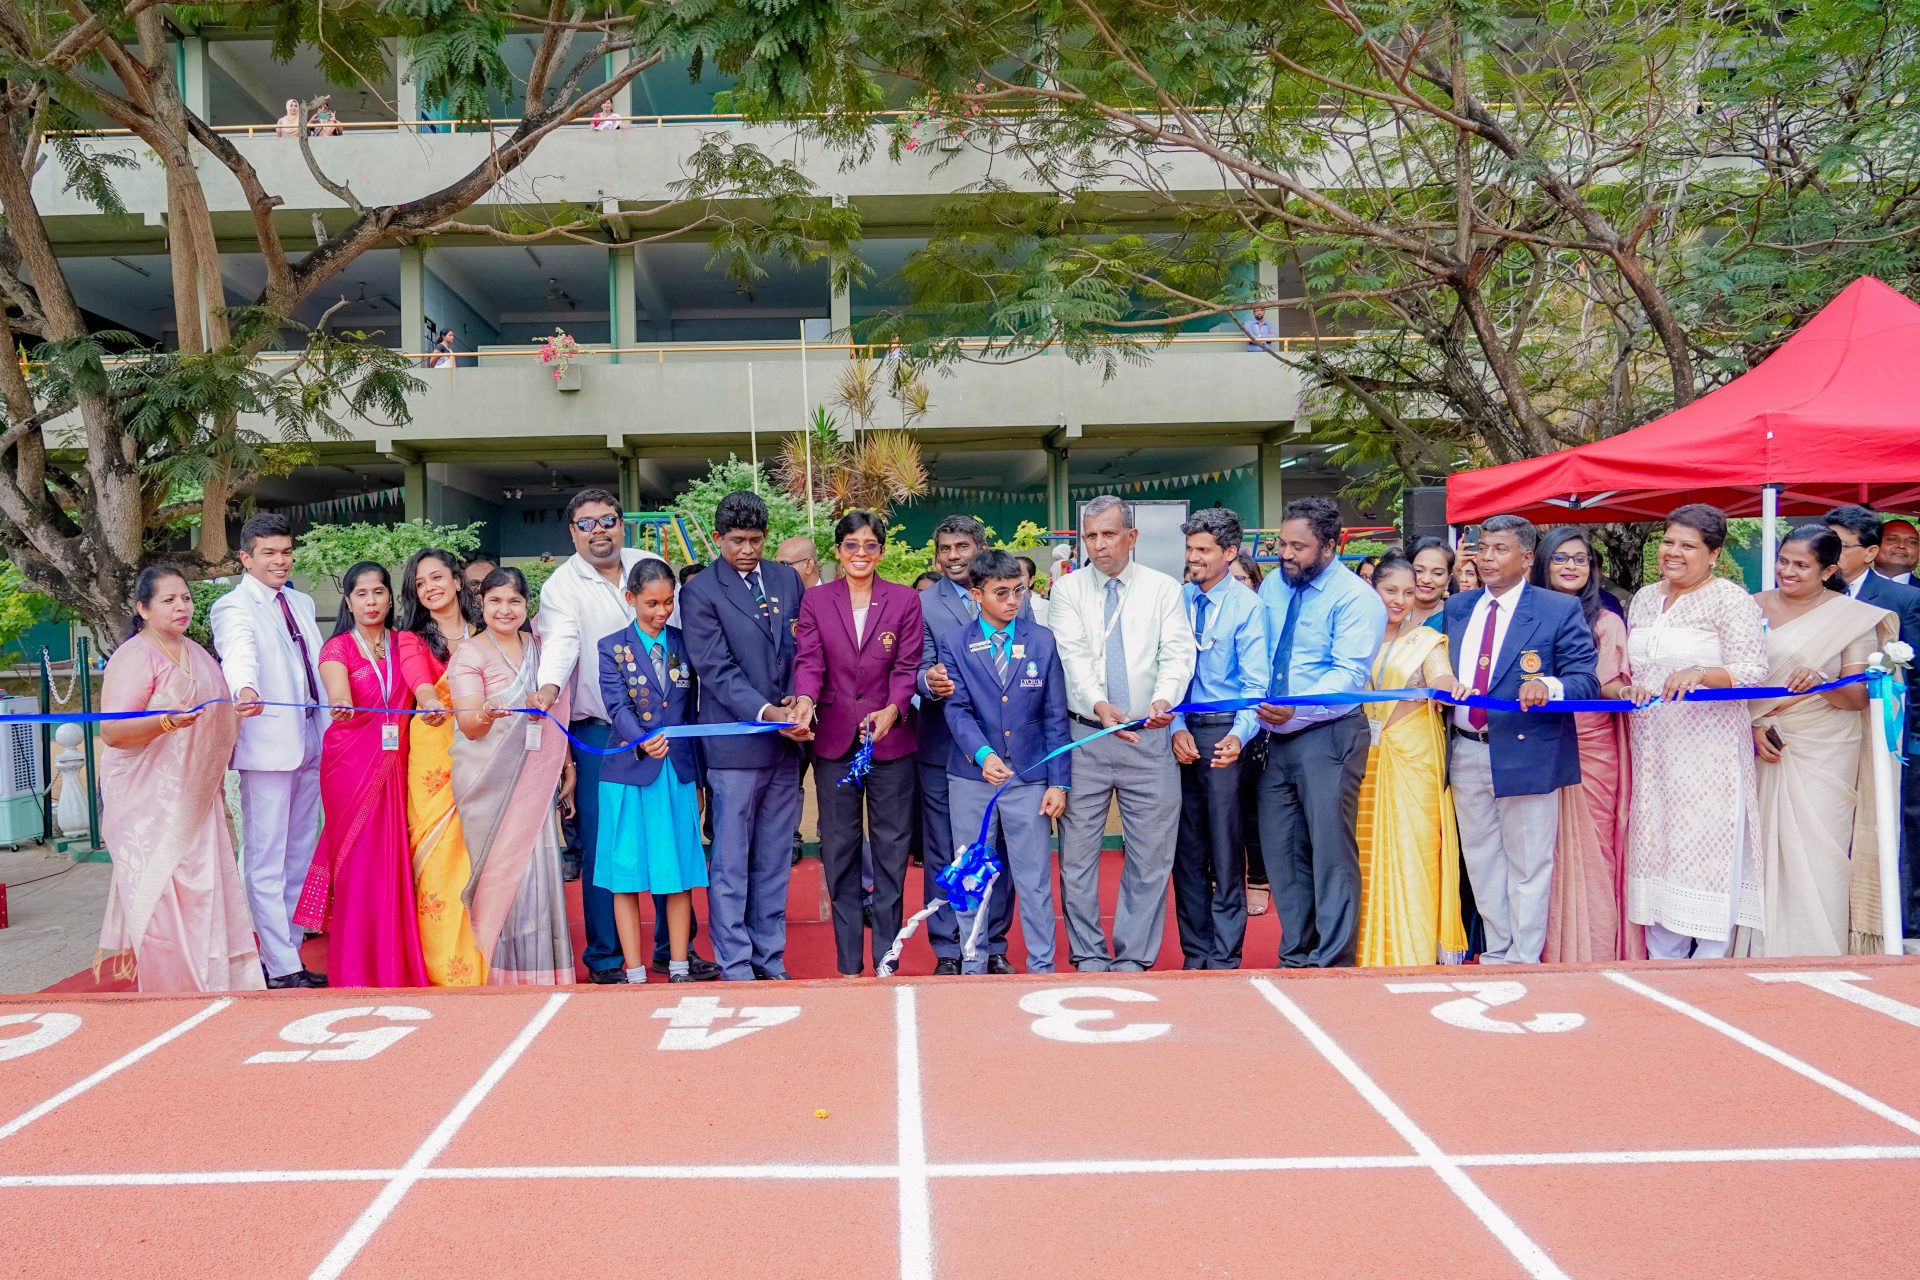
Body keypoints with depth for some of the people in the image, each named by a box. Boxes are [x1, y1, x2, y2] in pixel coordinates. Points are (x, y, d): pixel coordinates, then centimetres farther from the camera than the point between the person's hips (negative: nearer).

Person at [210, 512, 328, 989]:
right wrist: (245, 690, -48)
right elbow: (240, 654, -27)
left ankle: (289, 952, 24)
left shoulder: (302, 603, 16)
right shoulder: (232, 608, -6)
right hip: (267, 747, -7)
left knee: (299, 858, 14)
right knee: (266, 863, -2)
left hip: (311, 745, 8)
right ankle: (280, 967, 2)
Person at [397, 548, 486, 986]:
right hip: (433, 758, -1)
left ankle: (480, 963, 4)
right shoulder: (413, 639, 7)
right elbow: (419, 680, -14)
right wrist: (431, 702, -35)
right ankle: (442, 968, 3)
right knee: (437, 856, -4)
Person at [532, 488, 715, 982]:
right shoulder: (561, 586, -4)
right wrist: (549, 686, -40)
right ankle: (604, 954, 14)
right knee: (602, 842, 1)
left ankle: (673, 948, 18)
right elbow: (561, 641, -21)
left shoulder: (650, 565, 8)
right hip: (599, 732, -3)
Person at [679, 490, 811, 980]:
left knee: (775, 860, 11)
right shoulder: (700, 592, -3)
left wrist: (799, 700, -7)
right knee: (731, 864, 1)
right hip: (735, 744, -4)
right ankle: (736, 968, 10)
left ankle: (770, 958, 21)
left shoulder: (788, 580, 11)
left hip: (787, 739, 5)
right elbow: (716, 668, -10)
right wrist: (766, 712, -20)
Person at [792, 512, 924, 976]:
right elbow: (808, 660, -4)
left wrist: (893, 709, -22)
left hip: (891, 739, -1)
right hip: (834, 740, 1)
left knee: (891, 847, 4)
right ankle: (848, 963, 15)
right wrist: (804, 699, -25)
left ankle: (887, 959, 14)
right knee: (839, 850, 6)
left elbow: (908, 667, -3)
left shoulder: (905, 601, 3)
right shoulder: (815, 602, 6)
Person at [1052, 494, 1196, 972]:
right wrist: (1099, 704, -28)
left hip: (1148, 738, 0)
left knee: (1150, 858, 4)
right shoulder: (1068, 590, 4)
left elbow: (1178, 653, -7)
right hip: (1085, 737, 0)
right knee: (1077, 853, 4)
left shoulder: (1163, 589, 4)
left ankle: (1133, 959, 17)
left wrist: (1164, 700, -28)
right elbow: (1074, 656, -9)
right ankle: (1088, 958, 18)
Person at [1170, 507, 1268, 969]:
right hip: (1180, 730, 4)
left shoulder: (1247, 605, -4)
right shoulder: (1178, 600, 7)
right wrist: (1177, 727, -8)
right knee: (1186, 848, 10)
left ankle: (1224, 957, 9)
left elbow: (1255, 683, -9)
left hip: (1223, 731, -4)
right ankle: (1194, 953, 21)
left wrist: (1239, 734, -24)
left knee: (1225, 848, -1)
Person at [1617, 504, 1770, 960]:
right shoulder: (1644, 599, 15)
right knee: (1655, 851, 8)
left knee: (1706, 854, -4)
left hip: (1708, 753, -6)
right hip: (1651, 752, 6)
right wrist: (1625, 690, -3)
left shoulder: (1731, 600, -4)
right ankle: (1662, 964, 18)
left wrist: (1700, 674, -29)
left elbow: (1752, 672, -12)